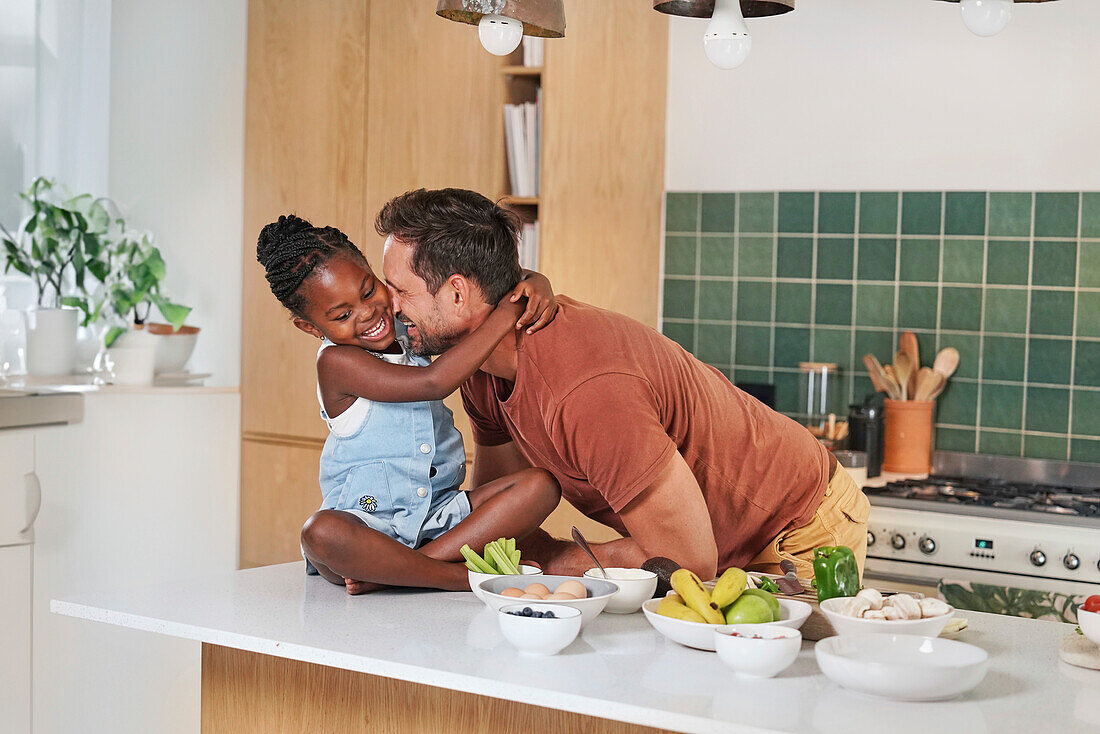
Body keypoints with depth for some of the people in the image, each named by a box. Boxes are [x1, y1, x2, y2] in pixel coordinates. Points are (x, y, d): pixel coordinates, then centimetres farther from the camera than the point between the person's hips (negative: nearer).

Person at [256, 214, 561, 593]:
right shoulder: (336, 362, -14)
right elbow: (434, 382, -27)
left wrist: (536, 285, -15)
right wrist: (505, 316, -25)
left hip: (438, 514, 6)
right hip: (367, 518, -6)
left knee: (541, 484, -14)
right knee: (321, 532, -38)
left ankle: (395, 570, -23)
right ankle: (463, 575, -29)